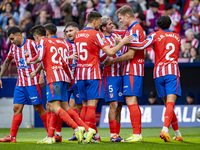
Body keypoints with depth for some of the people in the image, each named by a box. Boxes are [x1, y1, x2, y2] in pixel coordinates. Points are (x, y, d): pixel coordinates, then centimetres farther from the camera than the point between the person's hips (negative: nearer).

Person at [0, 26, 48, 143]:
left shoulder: (31, 44, -8)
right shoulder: (13, 47, 12)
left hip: (32, 82, -6)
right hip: (20, 83, 6)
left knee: (39, 108, -5)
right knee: (17, 108, 1)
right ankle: (12, 136, 2)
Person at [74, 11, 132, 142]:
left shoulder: (78, 35, 12)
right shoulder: (96, 34, -9)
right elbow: (110, 52, -14)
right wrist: (122, 42, -3)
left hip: (80, 73, 6)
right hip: (93, 74, -6)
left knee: (85, 104, 12)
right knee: (92, 104, -5)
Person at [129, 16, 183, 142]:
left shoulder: (155, 35, 4)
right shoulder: (177, 37, 16)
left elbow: (142, 46, -13)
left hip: (158, 73, 0)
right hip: (173, 72, 0)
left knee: (168, 104, 11)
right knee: (170, 104, -12)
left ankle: (178, 134, 15)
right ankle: (165, 130, -32)